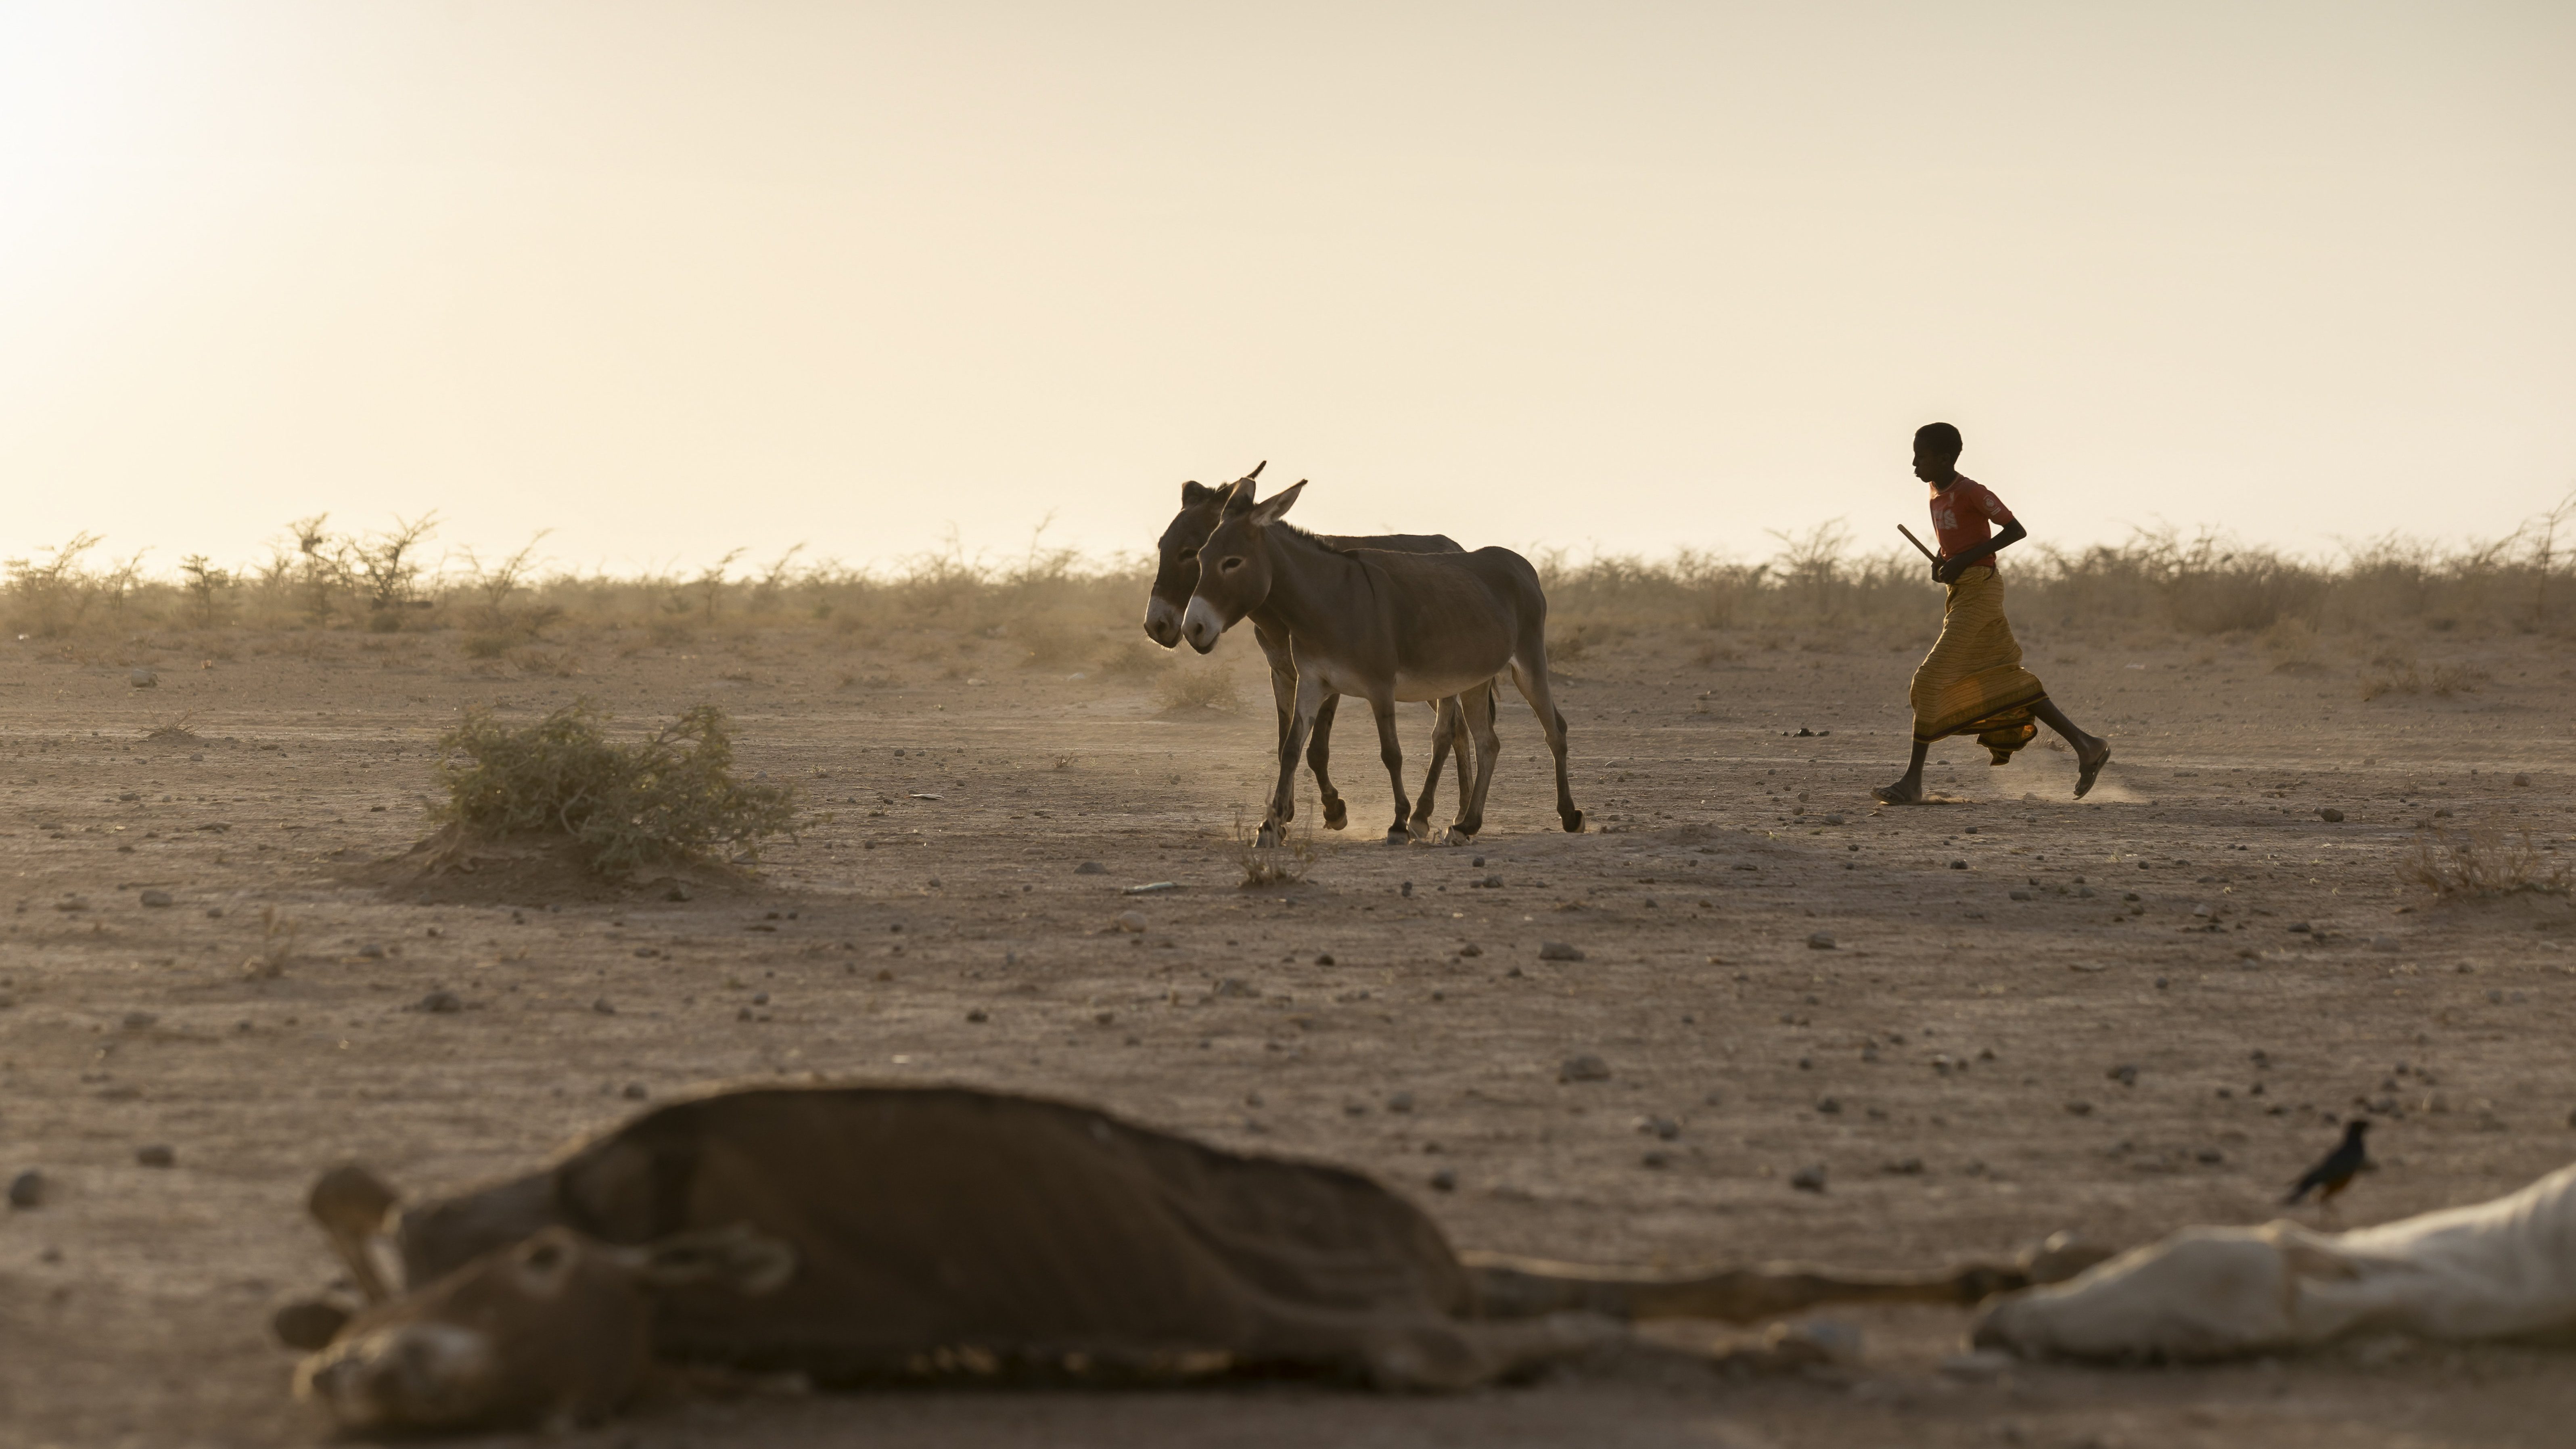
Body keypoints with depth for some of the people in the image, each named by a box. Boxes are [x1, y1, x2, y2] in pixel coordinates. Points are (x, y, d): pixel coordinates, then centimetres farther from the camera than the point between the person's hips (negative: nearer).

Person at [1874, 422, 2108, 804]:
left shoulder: (1971, 492, -15)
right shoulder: (1937, 494, 11)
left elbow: (2017, 530, -15)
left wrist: (1964, 560, -20)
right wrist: (1941, 562, 4)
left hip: (1978, 591, -10)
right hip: (1960, 595, 10)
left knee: (1931, 679, -12)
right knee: (2004, 682, 12)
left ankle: (1913, 780, -9)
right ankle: (2087, 747, 17)